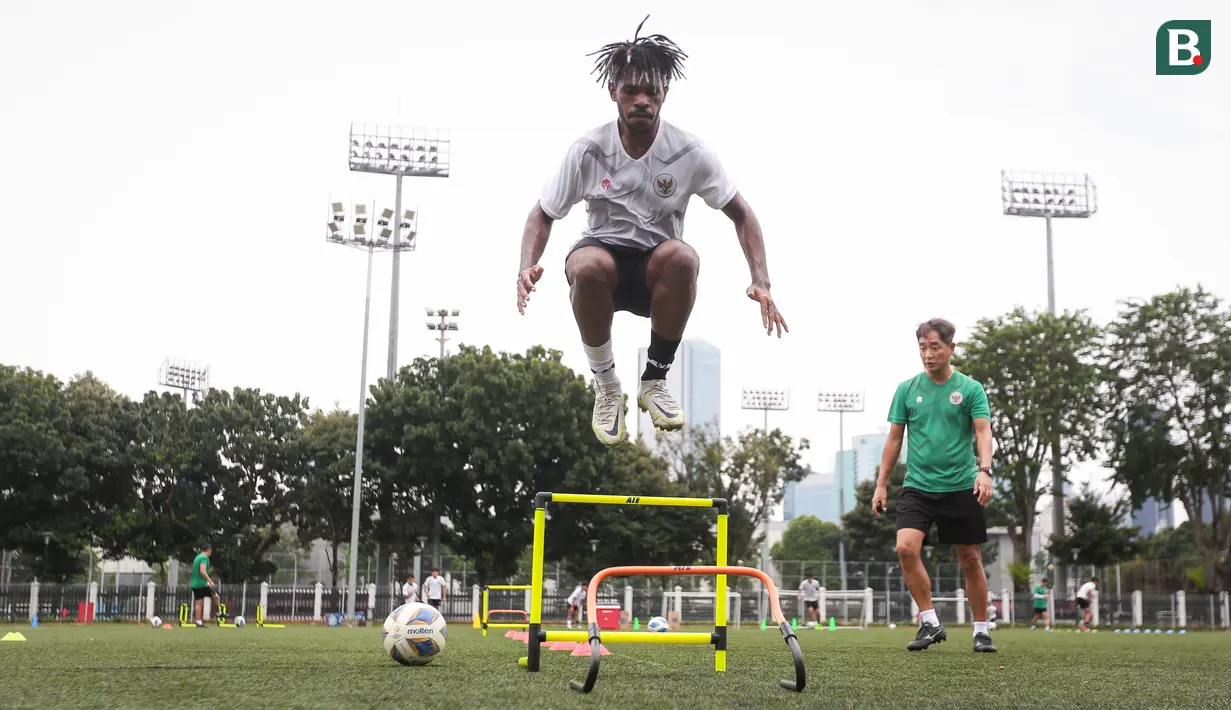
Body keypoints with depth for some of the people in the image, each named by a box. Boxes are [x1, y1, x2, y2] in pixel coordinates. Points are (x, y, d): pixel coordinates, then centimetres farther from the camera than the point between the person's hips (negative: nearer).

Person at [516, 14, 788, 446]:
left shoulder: (689, 152, -11)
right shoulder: (588, 151, -10)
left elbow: (741, 214, -2)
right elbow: (544, 215, -1)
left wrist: (761, 282, -15)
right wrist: (527, 267, -21)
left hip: (656, 274, 0)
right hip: (603, 254, 0)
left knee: (681, 256, -37)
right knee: (588, 266, -38)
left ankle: (654, 382, -13)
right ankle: (606, 388, -13)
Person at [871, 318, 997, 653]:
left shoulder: (970, 388, 1)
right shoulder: (907, 389, 6)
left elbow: (983, 432, -8)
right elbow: (894, 438, 10)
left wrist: (984, 470, -25)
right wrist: (881, 484, 7)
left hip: (961, 488, -1)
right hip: (917, 486, 1)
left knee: (970, 560, 6)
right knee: (906, 547, -19)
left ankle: (981, 630, 22)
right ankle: (930, 622, -6)